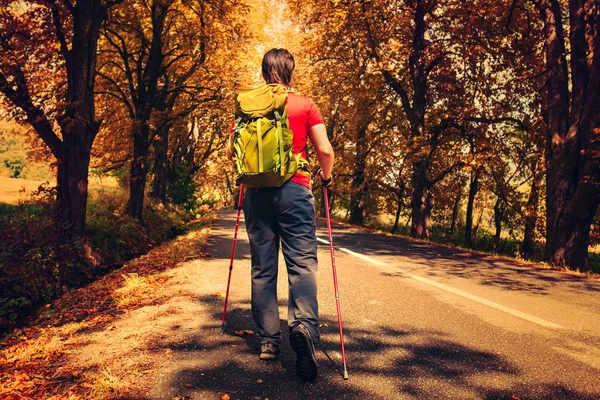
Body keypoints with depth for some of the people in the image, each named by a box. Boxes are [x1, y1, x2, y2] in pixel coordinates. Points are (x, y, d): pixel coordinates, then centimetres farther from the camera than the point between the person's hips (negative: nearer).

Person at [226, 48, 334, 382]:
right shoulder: (305, 105, 3)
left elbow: (231, 151, 9)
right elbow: (325, 150, -4)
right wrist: (326, 177, 13)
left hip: (257, 192, 3)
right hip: (294, 190, -2)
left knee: (263, 268, 9)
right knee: (303, 262, -4)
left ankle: (268, 340, 13)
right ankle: (304, 325, -27)